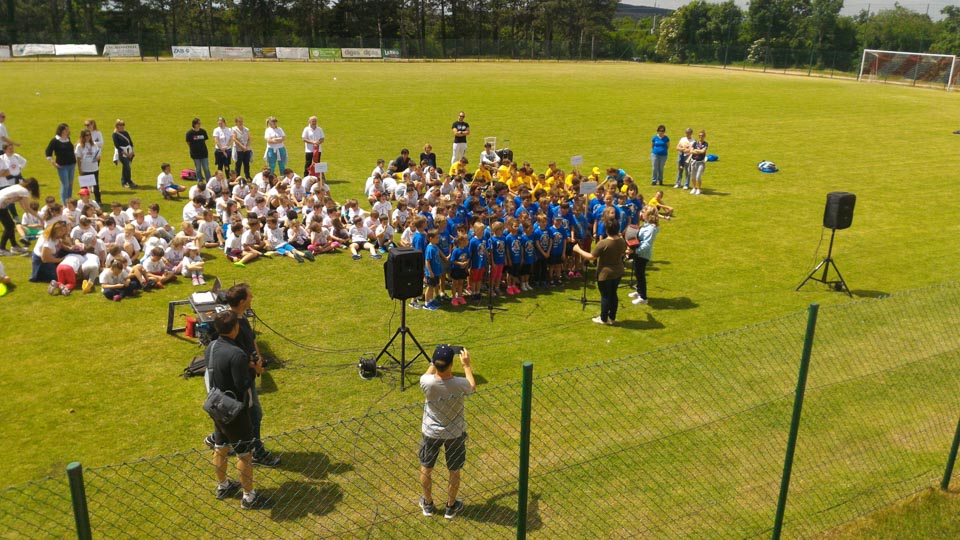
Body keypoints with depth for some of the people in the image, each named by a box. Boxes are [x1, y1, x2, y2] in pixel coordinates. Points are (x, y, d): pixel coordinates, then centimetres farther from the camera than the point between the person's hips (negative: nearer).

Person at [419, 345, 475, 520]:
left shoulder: (427, 383, -28)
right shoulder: (460, 385, -30)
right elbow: (473, 386, -3)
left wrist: (438, 358, 2)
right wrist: (466, 365, 5)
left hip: (431, 432, 1)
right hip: (455, 433, 0)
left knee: (426, 469, 24)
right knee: (454, 471, 22)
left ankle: (428, 504, 42)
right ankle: (451, 506, 39)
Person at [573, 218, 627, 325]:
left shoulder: (603, 243, -26)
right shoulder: (622, 241, -5)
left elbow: (591, 257, -20)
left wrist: (578, 250, -8)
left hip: (605, 274, -6)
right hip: (618, 272, 6)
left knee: (605, 296, 7)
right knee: (613, 294, 18)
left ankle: (604, 319, 20)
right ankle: (612, 318, 28)